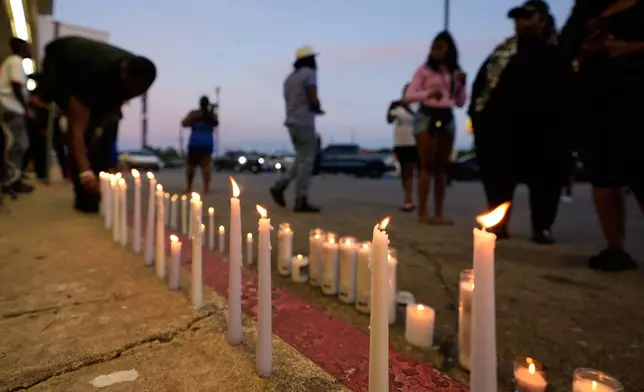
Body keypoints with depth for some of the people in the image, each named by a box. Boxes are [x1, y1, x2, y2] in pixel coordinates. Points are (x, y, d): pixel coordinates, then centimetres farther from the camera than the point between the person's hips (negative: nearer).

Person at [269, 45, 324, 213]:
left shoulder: (289, 78, 21)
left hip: (292, 122, 9)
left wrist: (314, 109, 18)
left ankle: (280, 186, 4)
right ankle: (301, 201, -8)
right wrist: (318, 108, 7)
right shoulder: (309, 73, -6)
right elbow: (313, 101, -15)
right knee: (306, 161, -7)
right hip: (304, 123, -9)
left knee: (301, 160, 15)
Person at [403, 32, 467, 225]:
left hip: (447, 118, 4)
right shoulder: (425, 70, 3)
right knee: (427, 165, -9)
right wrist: (428, 93, -22)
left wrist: (461, 84, 0)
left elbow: (460, 103, 15)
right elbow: (408, 95, -6)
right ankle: (422, 212, -6)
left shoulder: (455, 73, 14)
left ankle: (439, 213, 7)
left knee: (441, 166, 3)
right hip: (427, 116, -4)